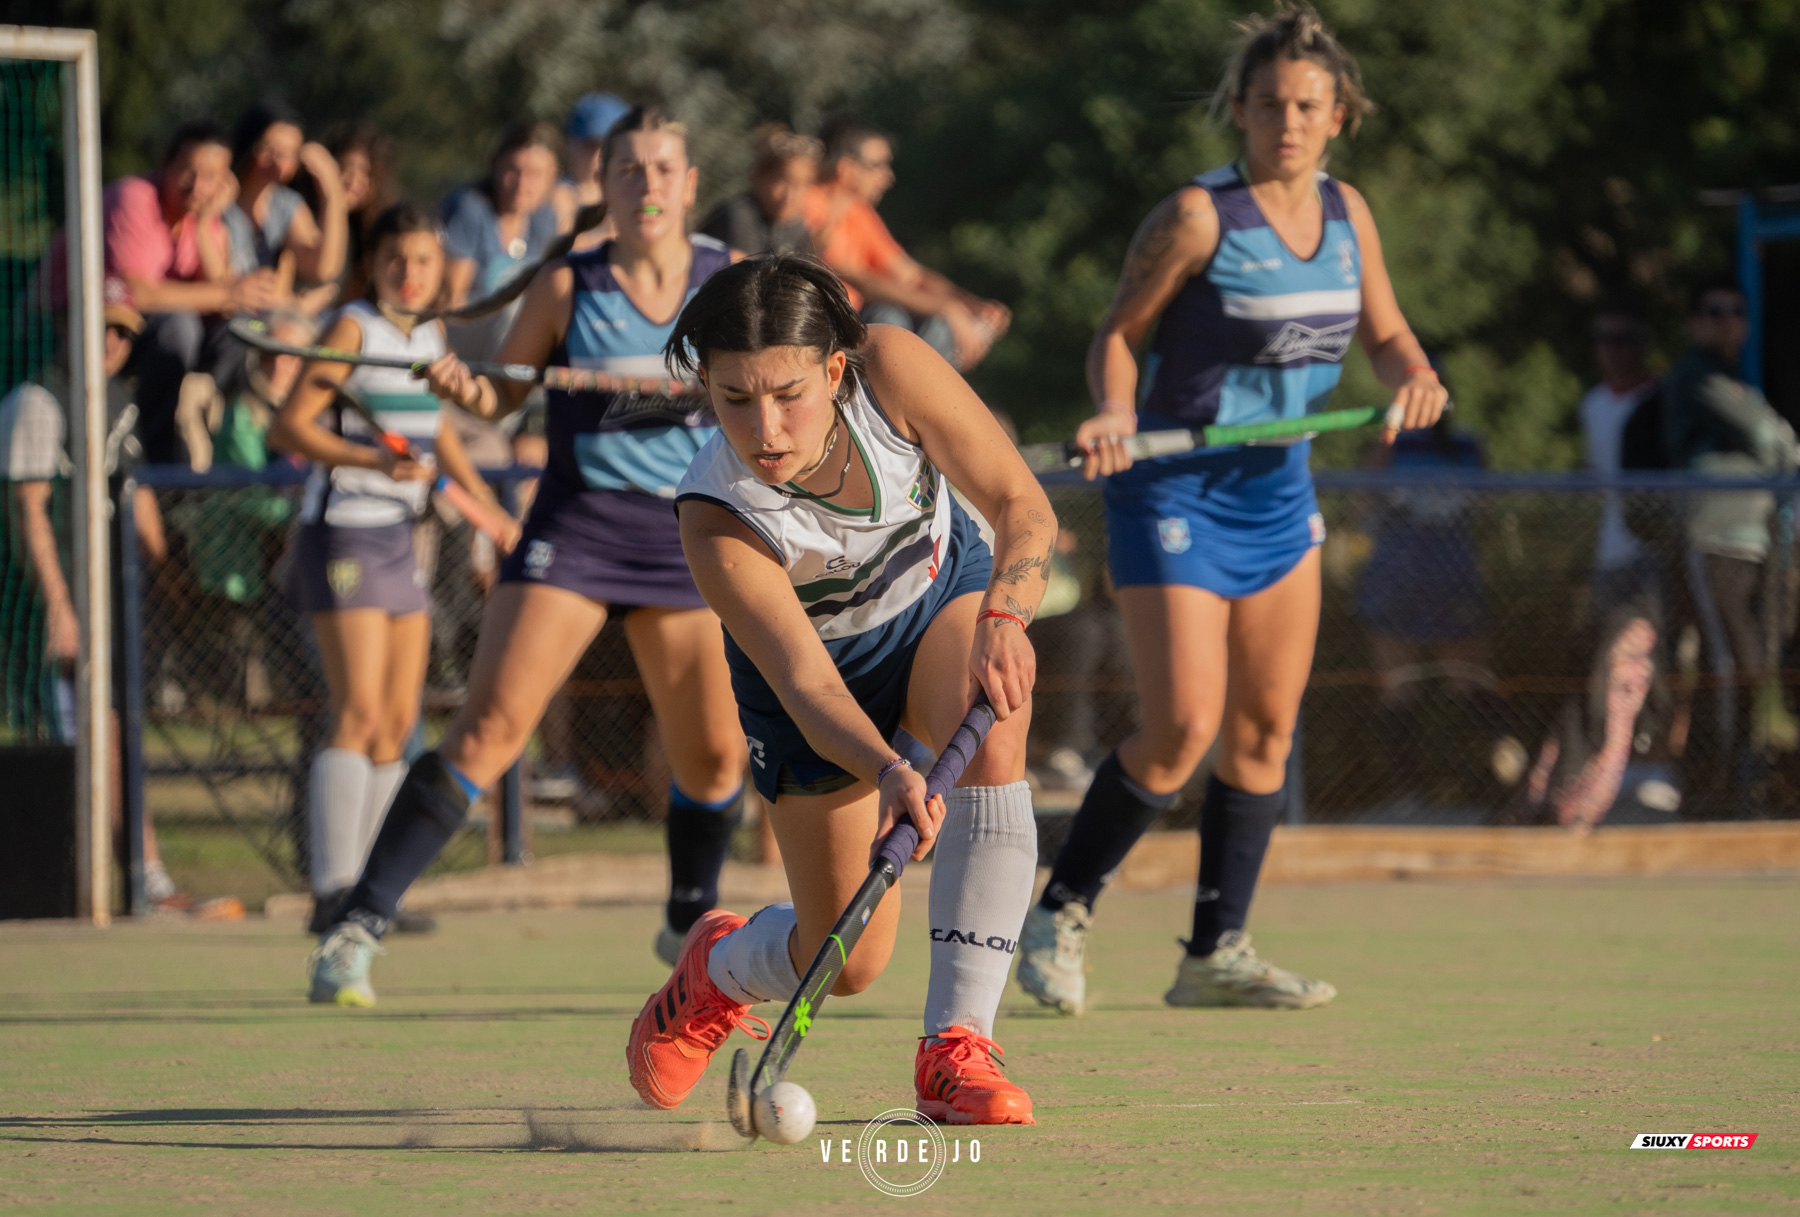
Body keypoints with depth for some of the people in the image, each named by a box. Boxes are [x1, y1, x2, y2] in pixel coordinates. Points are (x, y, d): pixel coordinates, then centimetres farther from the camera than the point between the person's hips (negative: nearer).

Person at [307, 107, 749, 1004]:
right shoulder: (567, 285, 0)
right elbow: (500, 396, 5)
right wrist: (459, 386, -16)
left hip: (684, 540, 3)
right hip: (574, 528, -2)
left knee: (715, 756, 4)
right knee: (489, 728, -15)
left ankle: (690, 923, 32)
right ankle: (358, 927, -16)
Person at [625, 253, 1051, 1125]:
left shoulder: (890, 369, -32)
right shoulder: (716, 519, -35)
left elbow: (1022, 506, -26)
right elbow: (804, 680, -40)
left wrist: (1003, 618, -45)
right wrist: (886, 770, -59)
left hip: (944, 590, 2)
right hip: (830, 659, -2)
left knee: (991, 742, -34)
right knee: (848, 961, -1)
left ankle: (957, 1049, -28)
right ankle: (718, 967, 38)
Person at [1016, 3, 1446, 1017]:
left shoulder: (1346, 211, 4)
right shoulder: (1199, 215, -14)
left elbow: (1385, 333, 13)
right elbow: (1120, 333, -8)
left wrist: (1415, 377, -9)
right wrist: (1117, 416, -27)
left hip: (1279, 488, 7)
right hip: (1176, 486, -7)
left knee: (1266, 730, 6)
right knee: (1183, 728, -15)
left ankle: (1218, 953, 14)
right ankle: (1062, 916, 2)